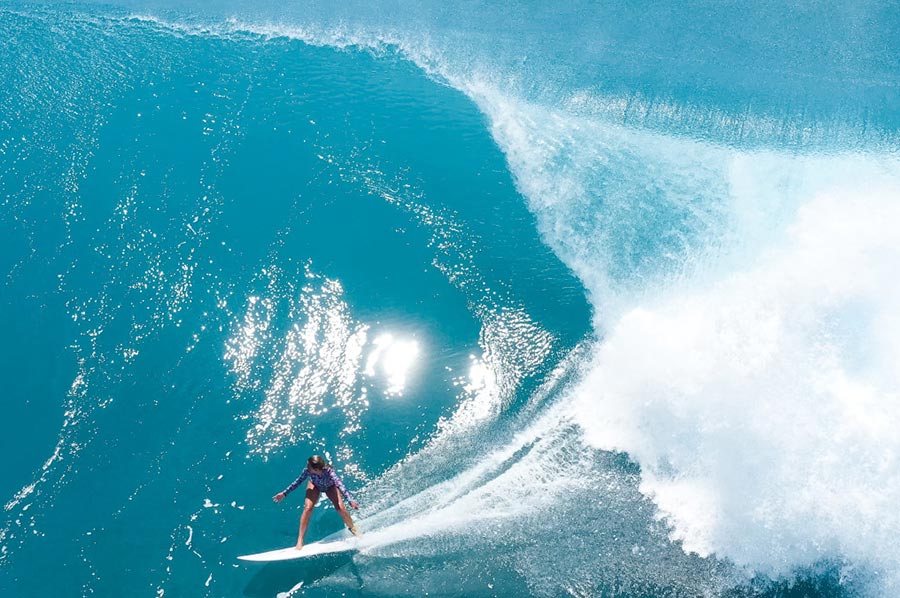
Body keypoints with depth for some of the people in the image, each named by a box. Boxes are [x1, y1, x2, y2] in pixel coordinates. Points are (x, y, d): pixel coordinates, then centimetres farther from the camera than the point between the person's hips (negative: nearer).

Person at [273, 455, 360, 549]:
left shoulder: (329, 471, -44)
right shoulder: (308, 470, -37)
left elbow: (340, 485, -53)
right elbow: (298, 482, -20)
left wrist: (350, 500, -64)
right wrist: (284, 493, -15)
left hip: (330, 486, -1)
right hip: (315, 486, 1)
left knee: (341, 508, -16)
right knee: (308, 508, -19)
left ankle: (352, 528, 14)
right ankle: (300, 540, -7)